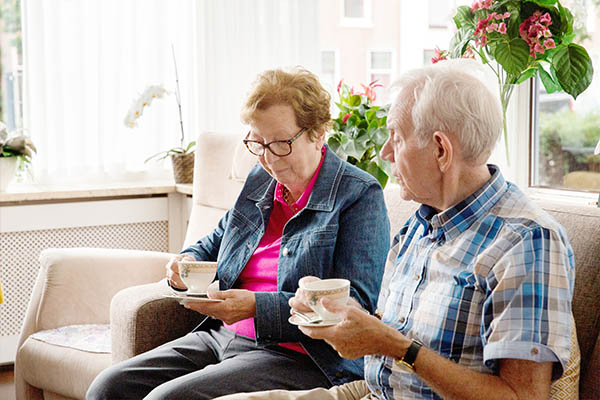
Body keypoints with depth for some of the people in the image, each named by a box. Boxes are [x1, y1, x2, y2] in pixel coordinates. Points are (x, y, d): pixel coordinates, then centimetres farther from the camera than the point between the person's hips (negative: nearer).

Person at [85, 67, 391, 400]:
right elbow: (215, 243, 32)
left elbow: (356, 305, -16)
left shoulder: (361, 196, -7)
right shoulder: (261, 180, 15)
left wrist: (257, 307, -23)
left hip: (297, 356, -7)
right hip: (221, 336, 8)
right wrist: (189, 261, 6)